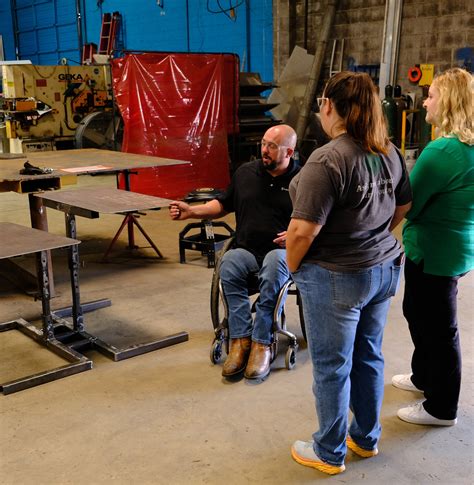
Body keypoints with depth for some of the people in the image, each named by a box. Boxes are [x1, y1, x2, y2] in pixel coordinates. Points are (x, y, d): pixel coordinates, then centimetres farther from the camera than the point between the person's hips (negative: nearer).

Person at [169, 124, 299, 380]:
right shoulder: (245, 172, 13)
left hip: (281, 250, -3)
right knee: (228, 263, -32)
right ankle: (240, 339, -28)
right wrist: (190, 211, 10)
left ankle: (261, 343, -30)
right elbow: (223, 204, 23)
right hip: (246, 250, 3)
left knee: (274, 264, -38)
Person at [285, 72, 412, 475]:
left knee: (332, 366, 8)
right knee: (369, 356, 20)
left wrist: (293, 267, -7)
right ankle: (366, 438, 37)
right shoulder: (389, 152, 2)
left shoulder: (328, 160, -23)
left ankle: (330, 453, 25)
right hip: (385, 268, 8)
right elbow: (403, 206, 15)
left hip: (337, 278, -7)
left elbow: (303, 230, -24)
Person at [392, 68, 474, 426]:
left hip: (434, 254, -9)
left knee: (438, 328, 5)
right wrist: (406, 179, 5)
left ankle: (442, 408, 23)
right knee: (418, 311, 26)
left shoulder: (443, 151, -25)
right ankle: (424, 377, 45)